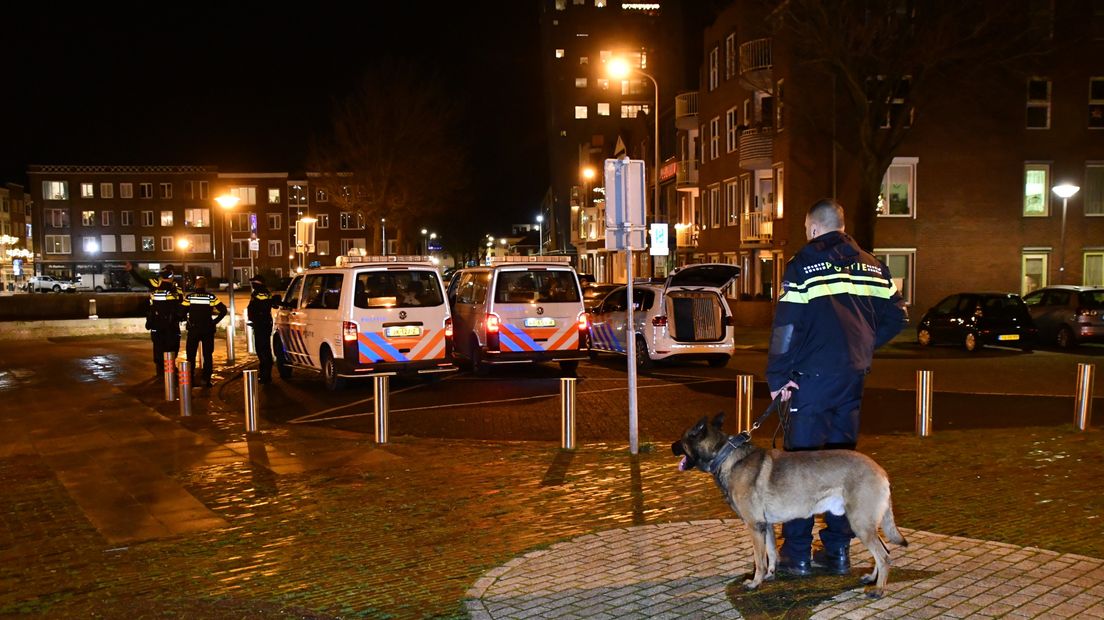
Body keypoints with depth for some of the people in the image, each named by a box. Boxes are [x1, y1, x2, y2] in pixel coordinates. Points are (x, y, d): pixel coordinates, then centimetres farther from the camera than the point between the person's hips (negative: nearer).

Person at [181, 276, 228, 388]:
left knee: (191, 355, 11)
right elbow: (223, 310, -10)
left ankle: (190, 380, 10)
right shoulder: (211, 297, -4)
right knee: (208, 355, 7)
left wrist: (188, 320, 9)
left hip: (193, 330, 0)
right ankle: (206, 380, 2)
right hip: (208, 330, 0)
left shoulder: (189, 297, -3)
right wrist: (215, 321, -1)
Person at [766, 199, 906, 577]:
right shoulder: (872, 265, 11)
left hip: (813, 376, -6)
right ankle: (838, 550, 18)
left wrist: (778, 376, -8)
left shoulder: (805, 263, -7)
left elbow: (786, 326, -13)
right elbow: (895, 318, 12)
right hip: (854, 377, 6)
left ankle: (796, 554, 5)